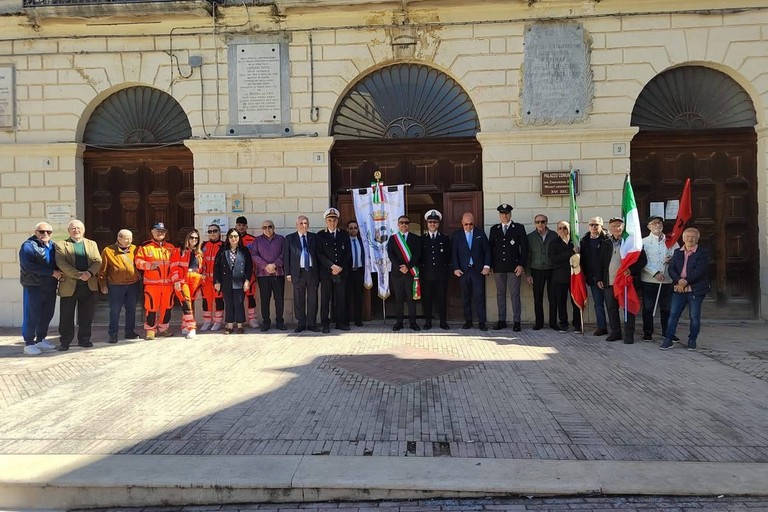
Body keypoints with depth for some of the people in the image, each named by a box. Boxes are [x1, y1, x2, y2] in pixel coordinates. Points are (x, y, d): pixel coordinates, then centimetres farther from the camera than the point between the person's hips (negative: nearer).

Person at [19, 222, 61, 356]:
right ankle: (29, 344, 7)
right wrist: (52, 272, -21)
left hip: (50, 287, 7)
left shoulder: (52, 246, 14)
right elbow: (28, 266, -19)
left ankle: (40, 340, 24)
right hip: (34, 287, -6)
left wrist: (59, 273, -1)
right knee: (32, 316, -1)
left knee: (47, 315, 12)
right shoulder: (28, 246, -7)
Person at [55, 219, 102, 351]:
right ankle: (65, 342, 11)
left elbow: (98, 261, 2)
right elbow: (62, 264, -10)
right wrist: (79, 275, -20)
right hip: (69, 286, -2)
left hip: (89, 286, 3)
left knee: (86, 316, 8)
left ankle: (84, 339, 18)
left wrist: (89, 273, -17)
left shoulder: (92, 244, 15)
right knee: (66, 316, 2)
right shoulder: (61, 245, 4)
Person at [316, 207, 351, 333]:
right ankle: (325, 324, 5)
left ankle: (341, 322, 12)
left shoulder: (344, 235, 13)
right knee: (325, 299, -1)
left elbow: (348, 253, 8)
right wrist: (332, 266, -12)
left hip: (342, 271, 2)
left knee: (341, 299, 4)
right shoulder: (320, 235, 6)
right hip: (326, 272, -2)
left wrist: (341, 267, -6)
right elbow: (320, 254, -3)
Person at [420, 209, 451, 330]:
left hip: (441, 274, 0)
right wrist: (420, 269, 1)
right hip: (426, 274, 0)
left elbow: (449, 256, 9)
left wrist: (447, 269, 2)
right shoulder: (421, 239, 9)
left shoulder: (445, 238, 10)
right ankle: (428, 321, 11)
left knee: (441, 297, 2)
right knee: (426, 298, 2)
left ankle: (443, 322, 10)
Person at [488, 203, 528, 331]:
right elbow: (490, 248, 12)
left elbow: (524, 248, 1)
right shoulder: (494, 229, 13)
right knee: (500, 294, 6)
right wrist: (490, 265, 4)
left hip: (514, 267, -3)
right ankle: (502, 321, 11)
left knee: (515, 294, -3)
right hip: (498, 267, 3)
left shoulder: (519, 228, 5)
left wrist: (521, 265, -8)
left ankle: (516, 322, 1)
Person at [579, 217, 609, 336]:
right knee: (598, 303, 10)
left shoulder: (607, 239, -7)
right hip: (593, 277, 5)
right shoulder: (584, 241, 10)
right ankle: (602, 327, 18)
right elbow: (582, 259, 13)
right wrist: (586, 275, 5)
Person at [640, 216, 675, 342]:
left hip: (667, 280, 2)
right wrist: (655, 273, -16)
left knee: (666, 307, 9)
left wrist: (672, 260, -12)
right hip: (649, 280, -2)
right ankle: (647, 333, 14)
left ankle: (667, 332, 21)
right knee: (648, 307, 4)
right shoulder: (644, 242, 1)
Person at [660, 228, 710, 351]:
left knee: (694, 316, 4)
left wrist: (686, 281, -17)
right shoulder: (677, 252, 12)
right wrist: (679, 281, -15)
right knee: (673, 314, 0)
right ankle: (668, 339, 5)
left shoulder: (703, 253, -1)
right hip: (679, 289, 3)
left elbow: (699, 270, -12)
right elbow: (671, 268, 2)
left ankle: (692, 340, 16)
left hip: (695, 290, -3)